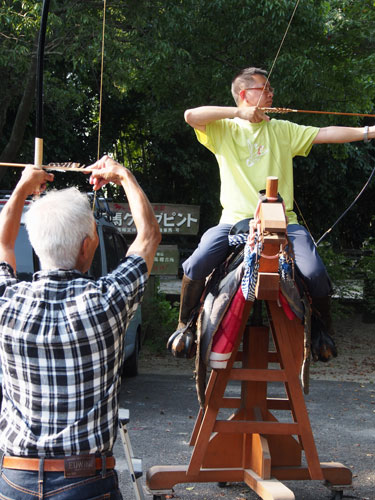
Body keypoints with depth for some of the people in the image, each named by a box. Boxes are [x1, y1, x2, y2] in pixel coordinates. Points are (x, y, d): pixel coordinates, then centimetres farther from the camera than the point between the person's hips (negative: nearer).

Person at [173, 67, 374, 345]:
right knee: (195, 266, -22)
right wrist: (239, 112, -8)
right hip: (235, 221, -1)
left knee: (314, 273, -20)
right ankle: (185, 323, 6)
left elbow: (325, 134, 7)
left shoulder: (282, 130, 16)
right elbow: (191, 116, -6)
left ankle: (324, 326, 10)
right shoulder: (224, 130, 10)